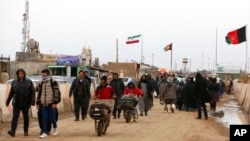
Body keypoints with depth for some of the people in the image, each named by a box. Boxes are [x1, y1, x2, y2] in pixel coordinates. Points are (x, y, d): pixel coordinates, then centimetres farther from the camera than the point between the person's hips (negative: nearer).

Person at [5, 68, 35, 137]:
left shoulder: (29, 82, 0)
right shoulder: (14, 82, 6)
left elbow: (32, 92, -4)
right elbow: (11, 93, 11)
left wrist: (33, 101, -14)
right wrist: (8, 101, 12)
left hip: (26, 103, -1)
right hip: (17, 103, 1)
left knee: (26, 116, 7)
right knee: (15, 116, -9)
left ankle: (26, 131, 17)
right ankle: (13, 131, -19)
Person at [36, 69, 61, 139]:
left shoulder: (53, 83, -6)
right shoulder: (41, 84, 12)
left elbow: (57, 93, -11)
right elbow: (39, 93, 17)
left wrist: (55, 103, -17)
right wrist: (37, 103, 13)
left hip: (51, 104, -5)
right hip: (43, 104, 5)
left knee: (52, 118, 1)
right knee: (44, 119, -1)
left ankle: (55, 128, 29)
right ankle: (44, 133, 2)